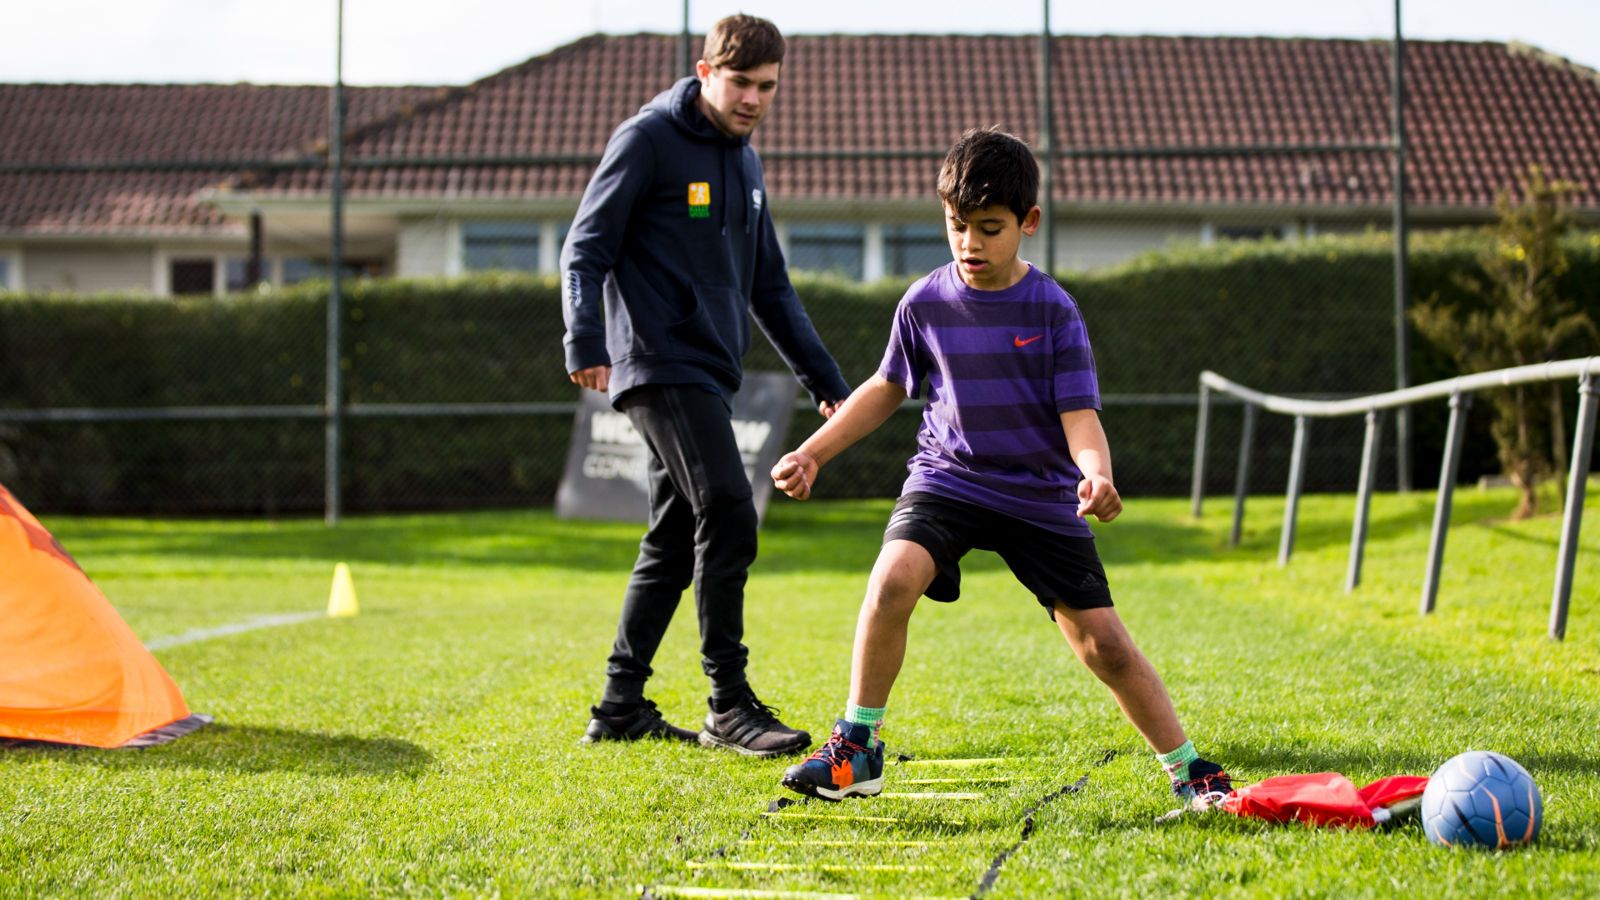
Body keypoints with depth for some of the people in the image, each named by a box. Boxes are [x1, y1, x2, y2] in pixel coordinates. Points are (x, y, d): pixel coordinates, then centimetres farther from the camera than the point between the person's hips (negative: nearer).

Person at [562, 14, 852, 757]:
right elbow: (585, 250, -9)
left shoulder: (744, 161, 18)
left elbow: (769, 286, 25)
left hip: (709, 376, 8)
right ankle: (728, 707, -11)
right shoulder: (647, 140, -5)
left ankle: (621, 704, 17)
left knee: (675, 542, 10)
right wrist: (585, 342, -25)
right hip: (660, 367, -8)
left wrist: (825, 381, 22)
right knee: (727, 517, -16)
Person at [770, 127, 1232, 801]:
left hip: (1043, 495, -1)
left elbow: (1079, 414, -11)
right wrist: (810, 453, 10)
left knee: (1103, 642, -2)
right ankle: (856, 750, -13)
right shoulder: (925, 303, -2)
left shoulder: (1053, 310, -9)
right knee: (892, 580, -27)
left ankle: (1187, 770, 17)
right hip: (947, 478, 1)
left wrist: (1096, 474, -32)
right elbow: (888, 388, 14)